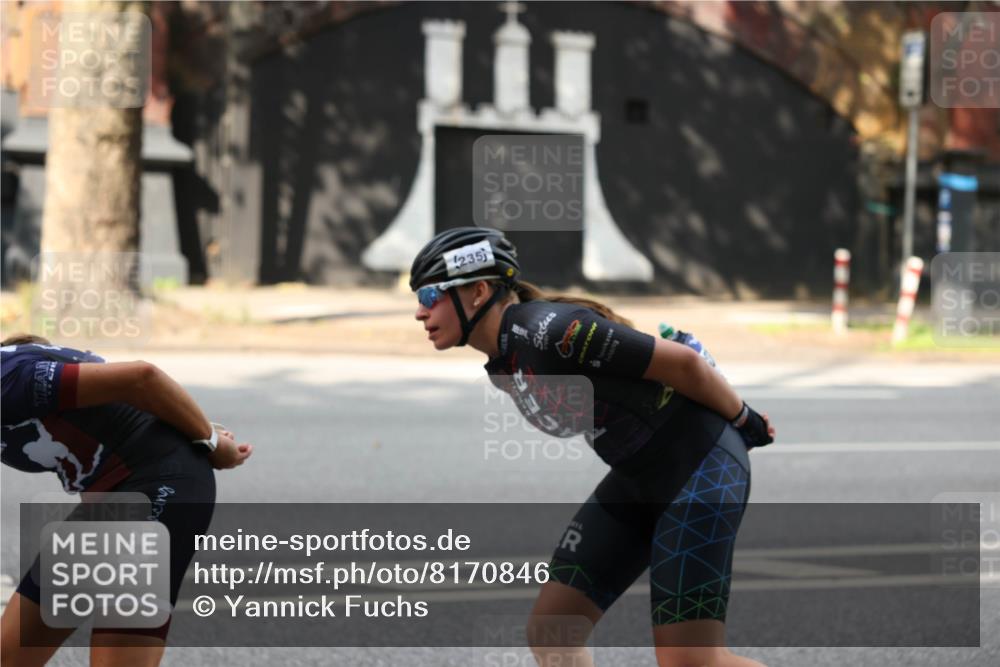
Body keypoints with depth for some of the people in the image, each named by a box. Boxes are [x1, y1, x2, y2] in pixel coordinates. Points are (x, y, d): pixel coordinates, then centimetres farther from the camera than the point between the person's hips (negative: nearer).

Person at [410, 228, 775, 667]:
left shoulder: (550, 332, -25)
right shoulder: (501, 362, 4)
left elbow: (682, 363, -19)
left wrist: (743, 422, -5)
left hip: (701, 466, -9)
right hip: (637, 478, 9)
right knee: (549, 632, -1)